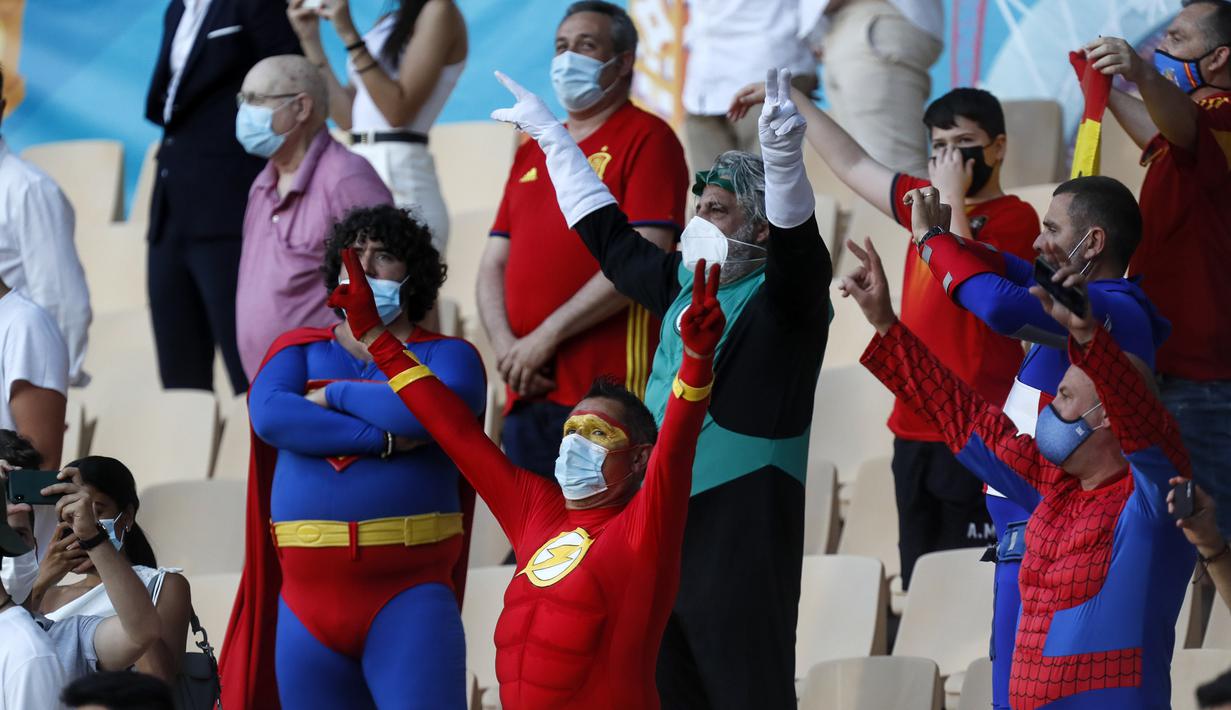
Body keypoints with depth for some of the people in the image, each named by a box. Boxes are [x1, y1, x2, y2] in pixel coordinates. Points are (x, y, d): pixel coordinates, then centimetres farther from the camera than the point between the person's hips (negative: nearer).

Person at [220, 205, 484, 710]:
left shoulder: (446, 355, 10)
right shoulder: (299, 351, 17)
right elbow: (270, 415, -5)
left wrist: (335, 395, -3)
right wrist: (383, 439, -11)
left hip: (408, 592, -3)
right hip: (309, 591, 3)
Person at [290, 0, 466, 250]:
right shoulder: (387, 23, 19)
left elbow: (398, 110, -13)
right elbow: (348, 117, 16)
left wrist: (349, 34, -14)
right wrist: (310, 39, 13)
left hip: (399, 178, -8)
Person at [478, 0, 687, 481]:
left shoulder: (646, 139, 0)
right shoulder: (532, 153, 22)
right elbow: (493, 266, 18)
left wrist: (545, 338, -12)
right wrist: (505, 344, -3)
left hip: (608, 389, -7)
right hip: (528, 393, 7)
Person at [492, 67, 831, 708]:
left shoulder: (785, 295, -5)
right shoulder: (683, 283, 16)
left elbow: (797, 242, -26)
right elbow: (607, 234, 30)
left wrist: (783, 153, -44)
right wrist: (550, 135, 39)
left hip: (742, 531, -8)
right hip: (662, 523, 8)